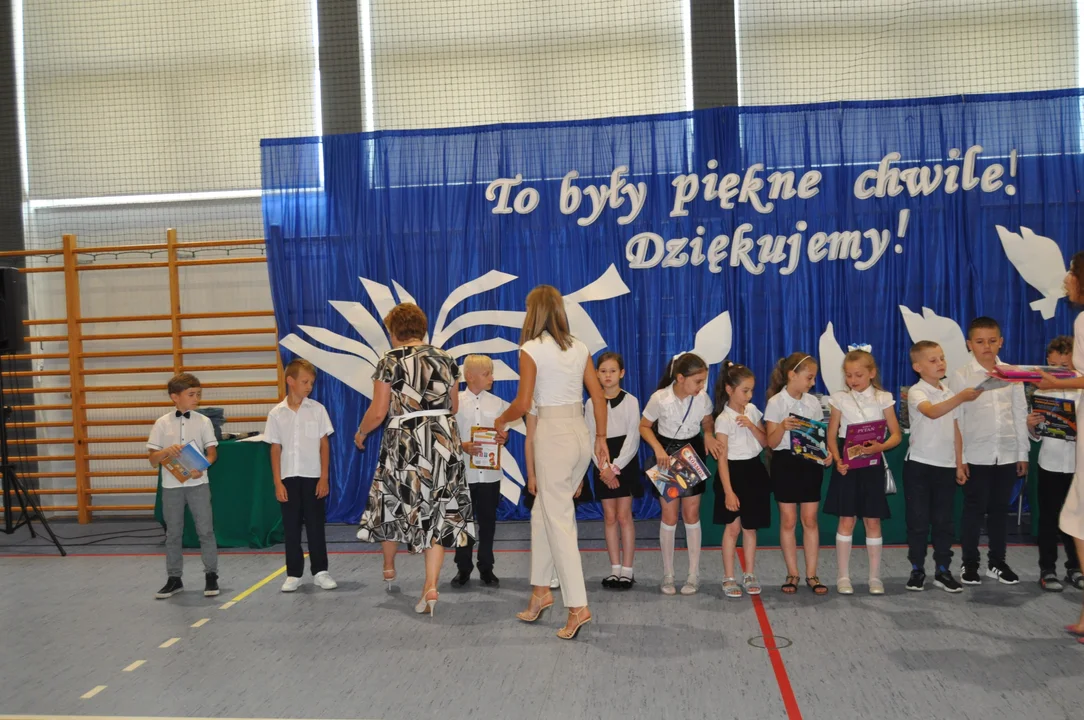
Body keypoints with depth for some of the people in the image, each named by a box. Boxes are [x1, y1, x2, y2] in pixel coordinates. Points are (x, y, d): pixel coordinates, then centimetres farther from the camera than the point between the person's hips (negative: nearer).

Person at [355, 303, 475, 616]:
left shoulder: (390, 360, -5)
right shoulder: (445, 359, 5)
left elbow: (378, 412, -5)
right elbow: (454, 407, 11)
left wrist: (360, 433, 14)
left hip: (404, 441, -2)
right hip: (444, 438, 3)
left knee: (393, 501, 19)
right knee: (437, 508, 4)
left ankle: (388, 567, 38)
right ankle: (431, 585, -6)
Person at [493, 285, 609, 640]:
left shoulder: (532, 350, -9)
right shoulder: (580, 348, 8)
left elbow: (523, 403, -10)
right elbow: (598, 396, 9)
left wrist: (501, 420, 9)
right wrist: (601, 438, 16)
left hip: (552, 436, -6)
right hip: (580, 434, 6)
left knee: (558, 520, 0)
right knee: (543, 513, 19)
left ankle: (578, 606, -1)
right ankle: (541, 589, 25)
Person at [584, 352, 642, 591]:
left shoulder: (630, 401, -2)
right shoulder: (591, 403, 3)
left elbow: (633, 438, -6)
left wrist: (616, 467, -12)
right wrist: (604, 468, -10)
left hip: (625, 461, -2)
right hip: (603, 464, 2)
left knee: (624, 515, -2)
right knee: (609, 517, 5)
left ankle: (627, 569, 5)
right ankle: (615, 568, 12)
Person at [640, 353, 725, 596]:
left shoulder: (703, 398, -13)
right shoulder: (660, 398, -20)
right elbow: (644, 426, -7)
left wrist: (708, 435, -14)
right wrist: (658, 448, -21)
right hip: (667, 456, -2)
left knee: (691, 514, 4)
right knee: (669, 515, 2)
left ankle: (694, 575, 15)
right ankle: (668, 575, 14)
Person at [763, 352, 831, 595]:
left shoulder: (813, 402, 5)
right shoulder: (776, 403, -7)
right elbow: (771, 442, -9)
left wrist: (826, 453, -8)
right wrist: (783, 427, -28)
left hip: (811, 463, 3)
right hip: (785, 463, -3)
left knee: (810, 520, 5)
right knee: (788, 520, 4)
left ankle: (811, 574, 13)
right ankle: (792, 573, 15)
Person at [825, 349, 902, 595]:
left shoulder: (883, 399, 2)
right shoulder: (840, 399, 3)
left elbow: (896, 435, 2)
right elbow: (832, 436, 4)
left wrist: (880, 447, -18)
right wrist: (838, 460, -12)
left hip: (873, 466, 0)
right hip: (847, 465, 0)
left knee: (873, 521, 5)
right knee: (846, 520, 1)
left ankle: (875, 577, 15)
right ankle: (843, 576, 10)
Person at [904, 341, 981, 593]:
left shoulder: (950, 393, 10)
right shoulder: (916, 392, -10)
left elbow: (955, 429, 15)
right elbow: (932, 412, -31)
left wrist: (960, 462, 11)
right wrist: (961, 397, -45)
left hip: (946, 465, 5)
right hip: (919, 464, -5)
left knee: (944, 521, 8)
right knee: (918, 521, 2)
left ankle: (943, 570, 17)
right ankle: (917, 570, 12)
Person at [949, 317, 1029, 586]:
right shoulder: (961, 377, -4)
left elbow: (1020, 415, 8)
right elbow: (955, 420, -5)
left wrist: (1023, 453, 7)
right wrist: (957, 458, -8)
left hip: (1007, 454, 3)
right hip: (976, 455, -3)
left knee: (1000, 509, 11)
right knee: (974, 510, 4)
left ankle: (997, 562, 23)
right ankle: (970, 564, 14)